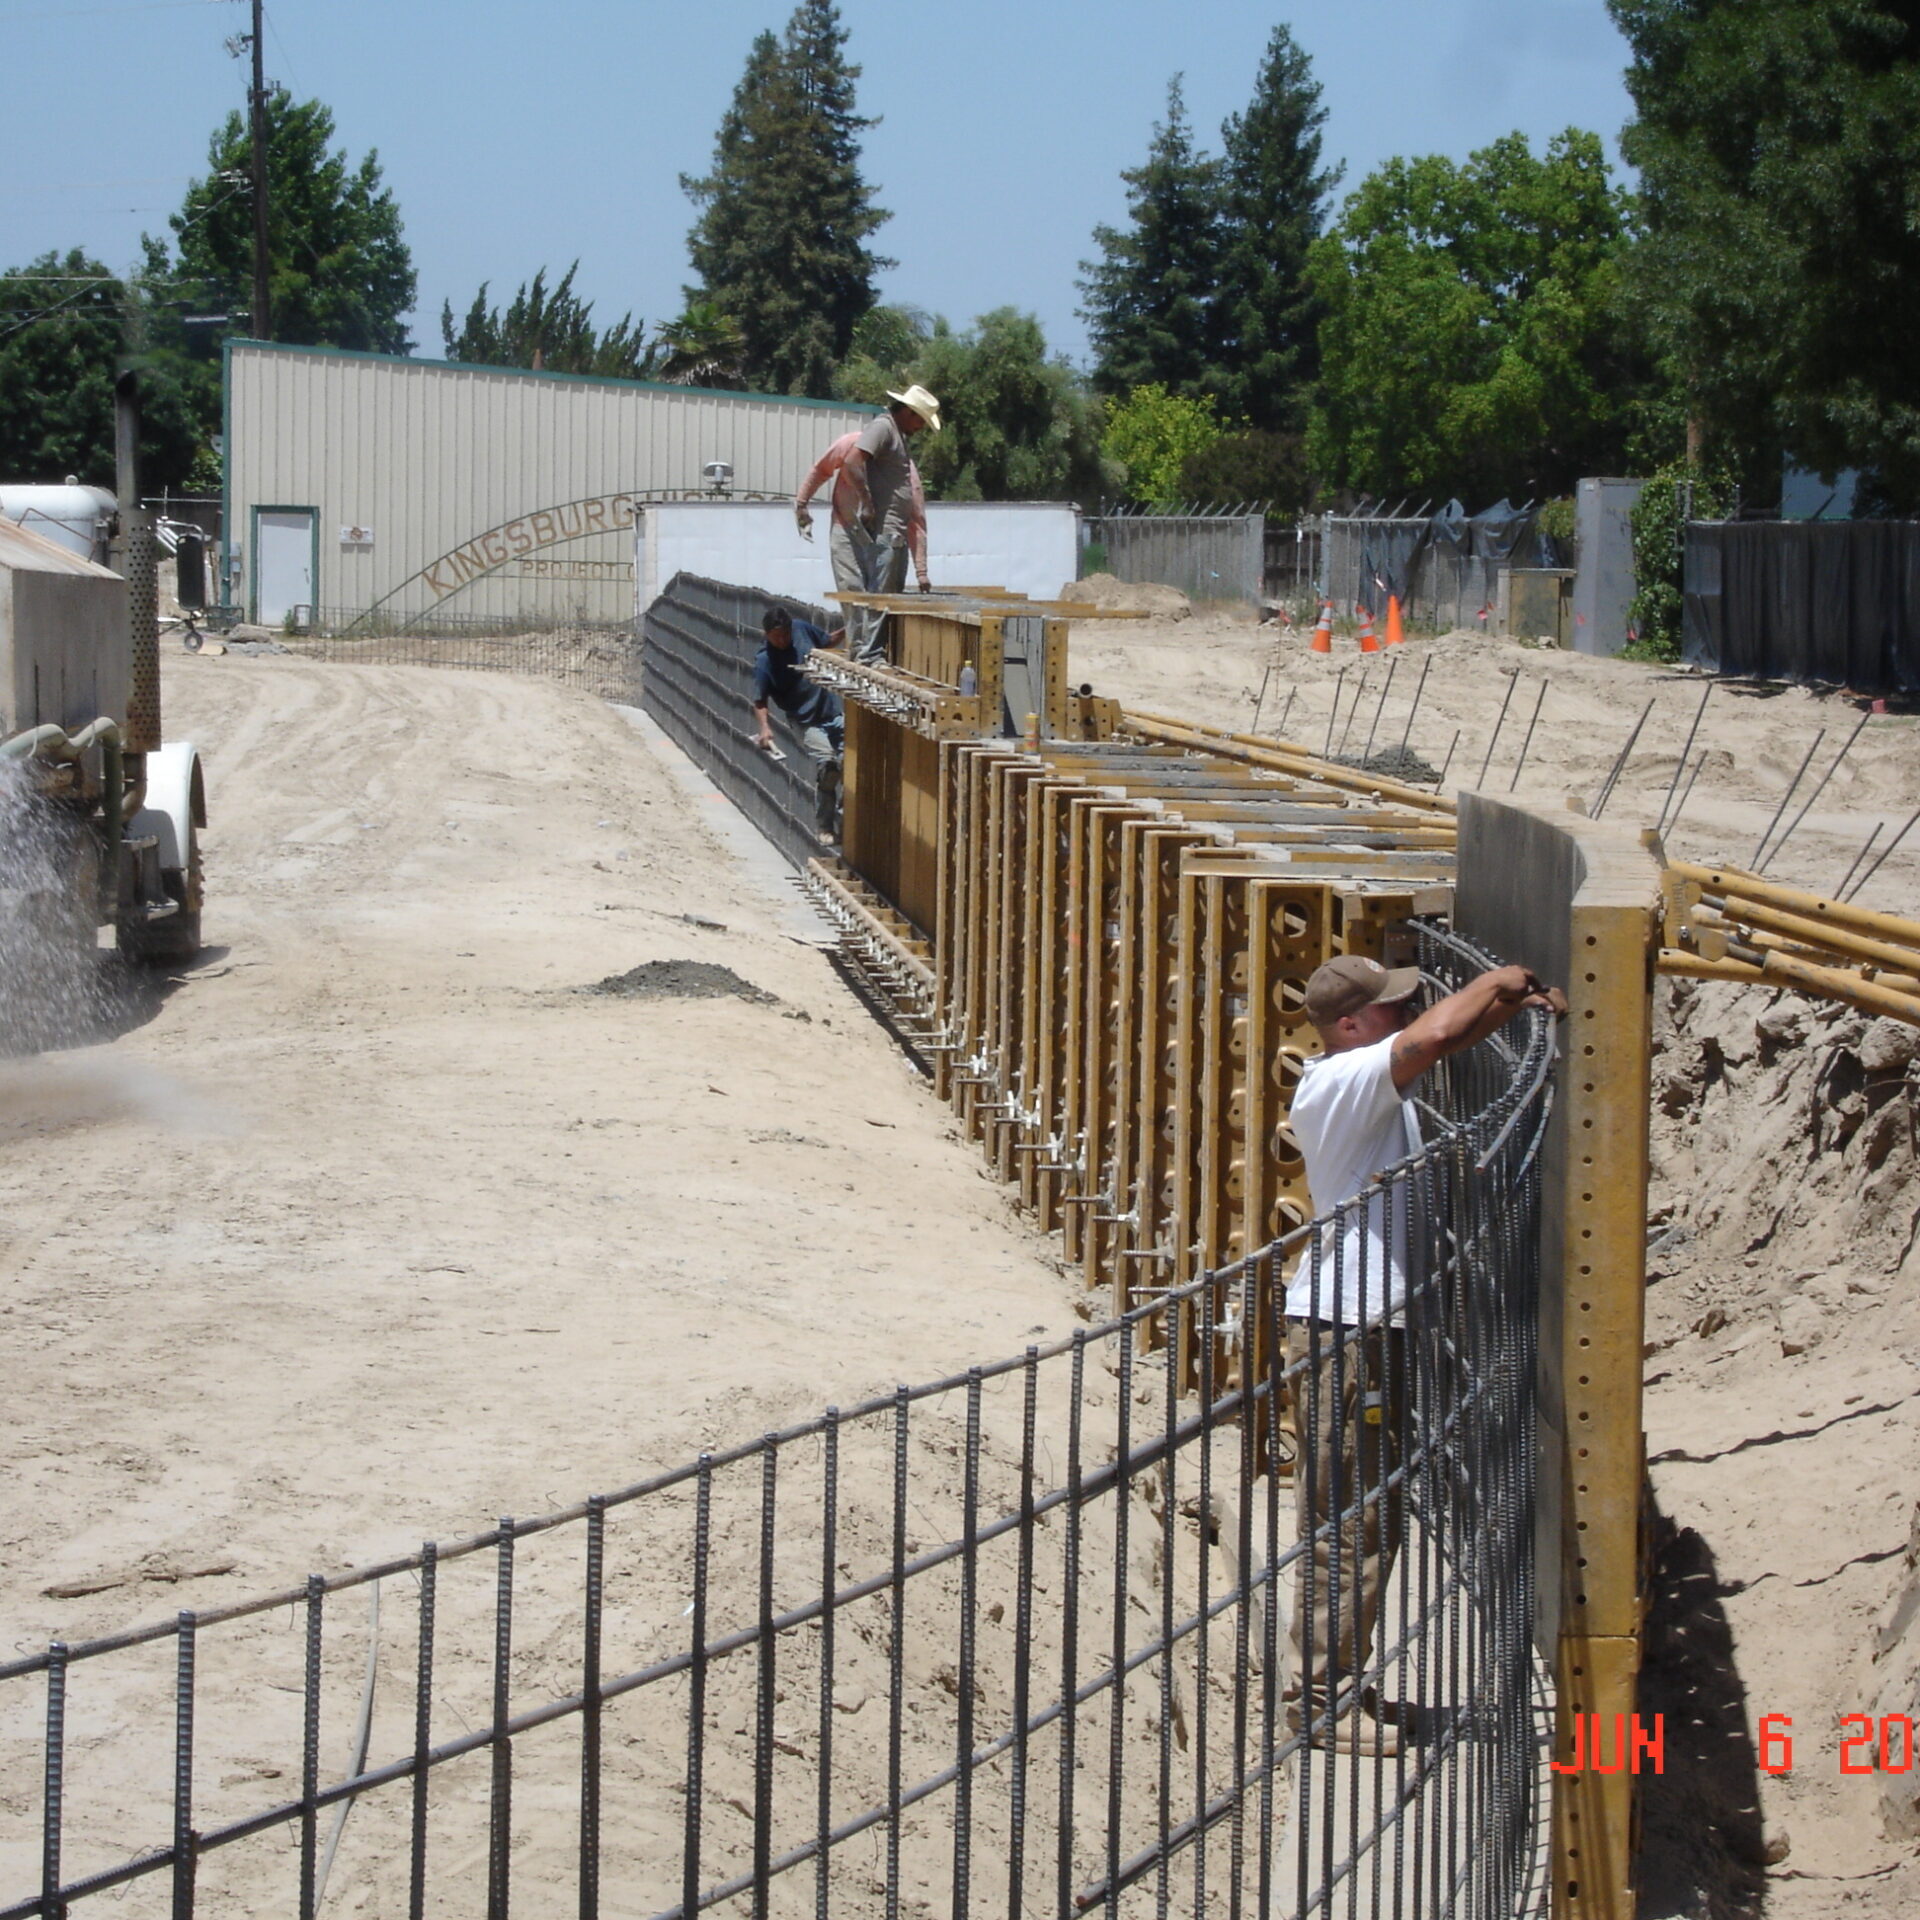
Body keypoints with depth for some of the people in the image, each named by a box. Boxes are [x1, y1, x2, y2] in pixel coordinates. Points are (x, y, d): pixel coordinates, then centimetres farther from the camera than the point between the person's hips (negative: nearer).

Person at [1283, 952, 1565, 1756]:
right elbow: (1435, 1035, -30)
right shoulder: (1337, 1084, -17)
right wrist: (1498, 982, -14)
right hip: (1341, 1327, -10)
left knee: (1373, 1517, 15)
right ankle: (1319, 1699, -3)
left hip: (1376, 1323, 10)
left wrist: (1511, 1004, 7)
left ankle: (1338, 1685, 23)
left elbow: (1445, 1038, 26)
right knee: (1345, 1522, -7)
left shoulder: (1373, 1083, 14)